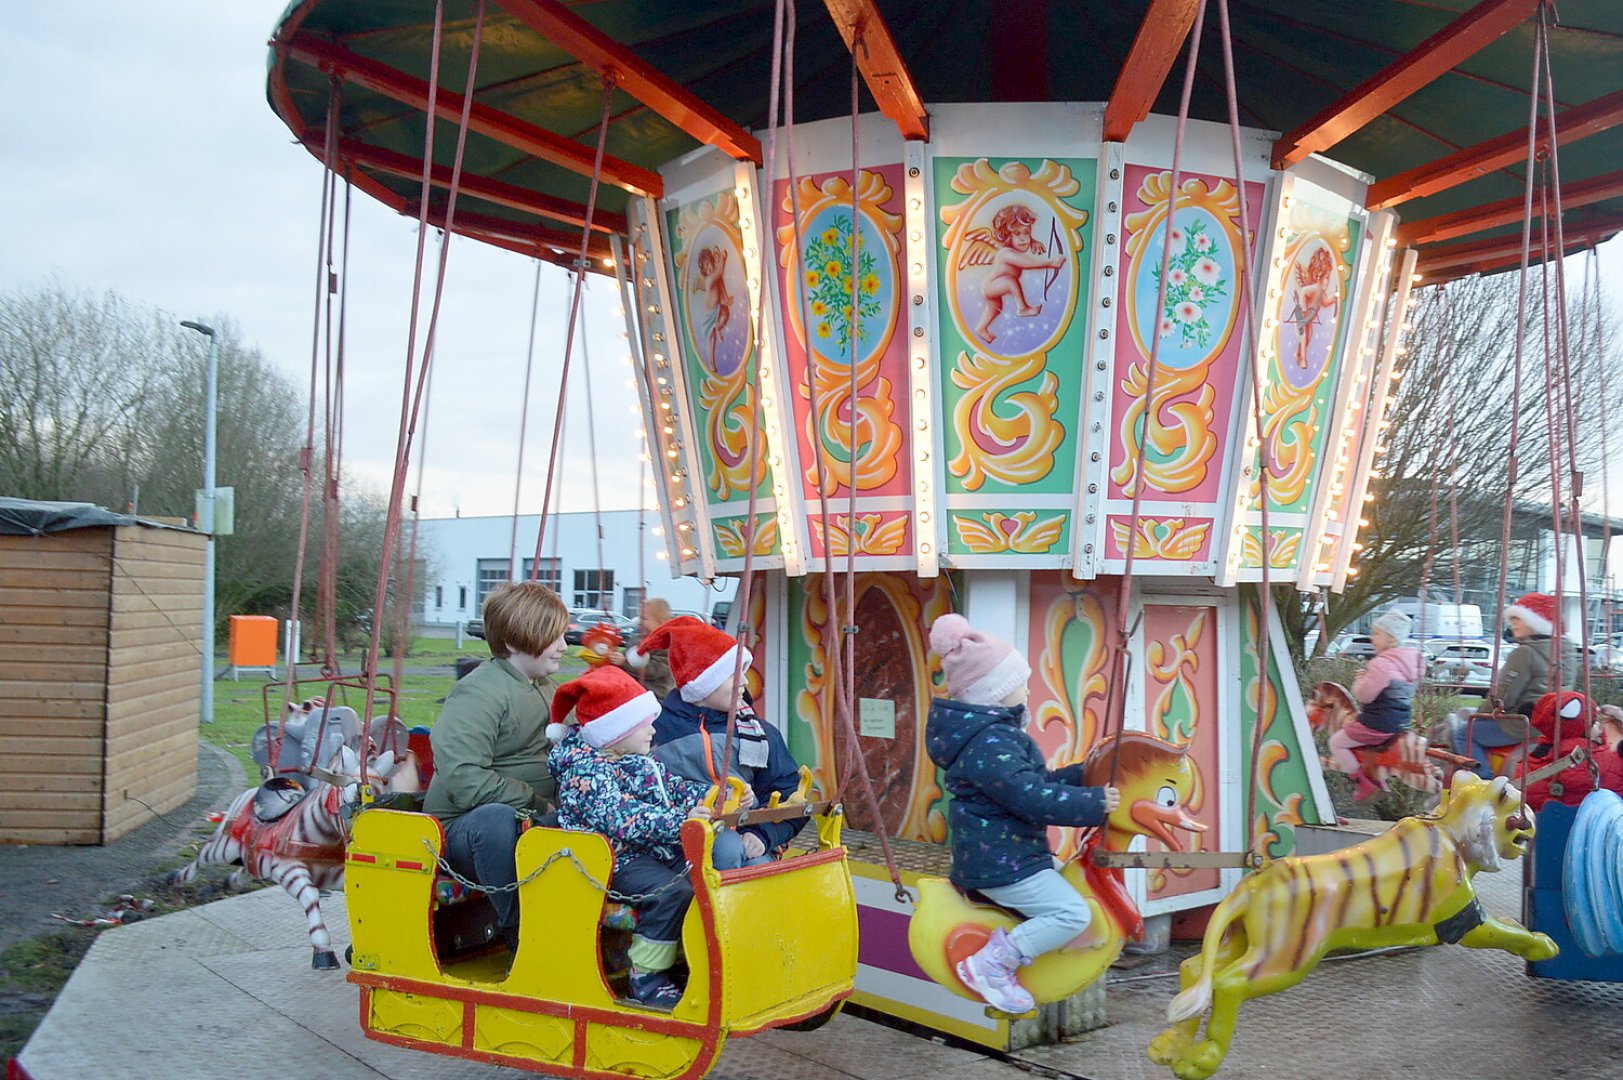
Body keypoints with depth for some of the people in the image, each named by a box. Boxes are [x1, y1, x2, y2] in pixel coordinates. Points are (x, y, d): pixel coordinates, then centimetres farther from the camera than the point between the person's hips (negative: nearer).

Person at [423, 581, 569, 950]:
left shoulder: (544, 691, 17)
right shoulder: (480, 692, -14)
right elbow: (464, 781, -25)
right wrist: (538, 805, -23)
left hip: (529, 823, 8)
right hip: (462, 830, -8)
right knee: (497, 816, -40)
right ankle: (523, 939, -27)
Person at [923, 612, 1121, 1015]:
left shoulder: (992, 731, 13)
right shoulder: (990, 744, -23)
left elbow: (1037, 782, 19)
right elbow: (1036, 799, -29)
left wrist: (1085, 774, 11)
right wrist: (1095, 803, -18)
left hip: (990, 855, 11)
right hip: (1000, 862, -11)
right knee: (1072, 913, -14)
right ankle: (989, 965, -10)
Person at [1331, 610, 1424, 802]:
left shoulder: (1382, 664, -24)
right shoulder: (1413, 660, 6)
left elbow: (1363, 695, -20)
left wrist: (1359, 680, 0)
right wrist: (1368, 677, 15)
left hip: (1378, 724, -10)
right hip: (1403, 721, 10)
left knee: (1336, 742, 5)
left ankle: (1364, 784, 2)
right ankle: (1376, 778, 29)